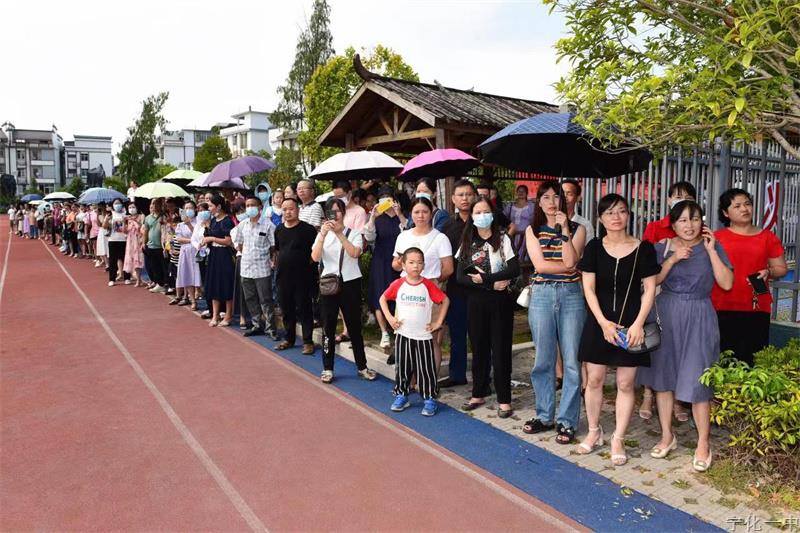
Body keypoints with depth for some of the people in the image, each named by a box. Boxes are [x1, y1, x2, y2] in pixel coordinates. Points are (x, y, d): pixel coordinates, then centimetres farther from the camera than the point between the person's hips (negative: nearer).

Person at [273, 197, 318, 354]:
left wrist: (309, 263, -9)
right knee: (286, 309, 14)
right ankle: (289, 338, 27)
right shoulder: (279, 230, 9)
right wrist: (276, 262, 12)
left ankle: (308, 341, 10)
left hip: (302, 276, -5)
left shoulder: (307, 229, -8)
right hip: (283, 275, 5)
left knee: (304, 309, 0)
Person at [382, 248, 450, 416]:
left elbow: (445, 300, 1)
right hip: (403, 334, 2)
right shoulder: (398, 284, -4)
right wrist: (389, 318, -1)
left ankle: (429, 399, 15)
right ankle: (401, 397, 26)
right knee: (402, 367, 12)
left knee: (426, 369, 4)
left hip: (423, 336, -1)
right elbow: (383, 299, 8)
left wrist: (438, 321, -3)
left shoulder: (428, 285, -7)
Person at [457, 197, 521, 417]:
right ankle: (479, 394, 23)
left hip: (500, 300, -3)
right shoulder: (467, 243, 6)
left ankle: (504, 399, 10)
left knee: (500, 349, 0)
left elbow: (514, 269, -11)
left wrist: (484, 278, -15)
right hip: (476, 301, 3)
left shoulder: (502, 239, -1)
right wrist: (491, 284, -13)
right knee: (479, 348, 10)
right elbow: (460, 276, -3)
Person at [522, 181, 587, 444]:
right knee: (543, 360, 8)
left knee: (571, 361, 0)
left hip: (571, 295, -1)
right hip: (541, 295, 1)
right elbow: (539, 264, -4)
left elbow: (570, 260, -10)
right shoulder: (532, 230, 9)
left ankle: (566, 421, 11)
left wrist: (564, 229, -11)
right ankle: (544, 416, 22)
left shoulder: (577, 229, 6)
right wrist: (567, 267, -6)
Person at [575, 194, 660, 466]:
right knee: (594, 380, 7)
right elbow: (589, 288, -2)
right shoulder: (594, 247, 0)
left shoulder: (643, 248, -3)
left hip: (630, 324, -1)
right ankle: (594, 431, 26)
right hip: (599, 322, 1)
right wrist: (603, 322, -11)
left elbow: (649, 289, -2)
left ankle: (618, 440, 18)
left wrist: (638, 324, -11)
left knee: (625, 383, 5)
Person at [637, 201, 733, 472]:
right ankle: (667, 436, 25)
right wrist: (673, 258, -15)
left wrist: (711, 250, -12)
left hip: (698, 319, -2)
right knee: (663, 375, 9)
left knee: (697, 381, -3)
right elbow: (652, 281, -5)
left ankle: (703, 443, 15)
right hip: (666, 315, 2)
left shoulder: (711, 247, 1)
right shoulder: (663, 247, 3)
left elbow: (727, 284, -9)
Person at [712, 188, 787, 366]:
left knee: (753, 359, -2)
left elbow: (782, 269, 15)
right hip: (723, 308, -1)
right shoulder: (717, 237, 5)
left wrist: (768, 272, -4)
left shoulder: (767, 237, 9)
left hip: (757, 308, 1)